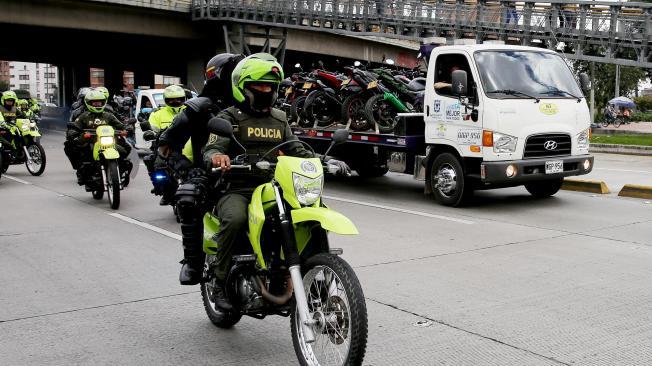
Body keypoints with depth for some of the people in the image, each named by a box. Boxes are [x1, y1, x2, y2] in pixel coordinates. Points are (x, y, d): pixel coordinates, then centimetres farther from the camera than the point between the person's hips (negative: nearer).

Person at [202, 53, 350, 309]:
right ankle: (221, 283, -18)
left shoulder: (279, 119, 21)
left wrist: (325, 161, 1)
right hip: (237, 190, -5)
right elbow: (212, 147, -10)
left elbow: (295, 150, 18)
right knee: (235, 219, -37)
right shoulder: (230, 117, 4)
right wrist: (216, 156, -36)